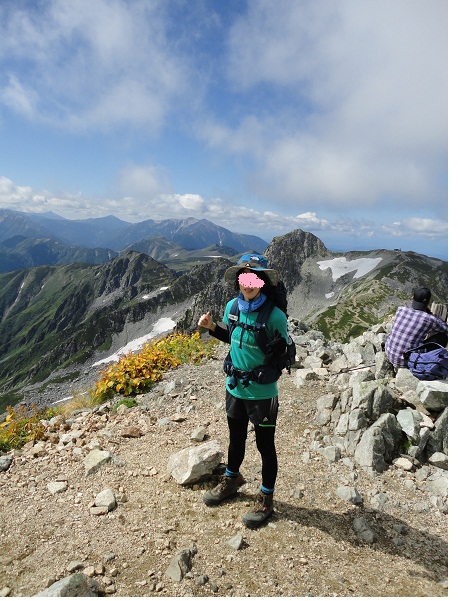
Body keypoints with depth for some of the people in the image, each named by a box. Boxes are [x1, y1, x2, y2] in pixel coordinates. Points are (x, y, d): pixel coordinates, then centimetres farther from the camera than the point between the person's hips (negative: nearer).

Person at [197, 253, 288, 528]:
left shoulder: (275, 315, -23)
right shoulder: (232, 306, -6)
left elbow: (284, 356, -15)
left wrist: (280, 346, -36)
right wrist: (212, 327, -3)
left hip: (262, 392, -5)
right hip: (234, 387, 5)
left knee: (265, 446, 14)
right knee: (236, 439, 26)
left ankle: (266, 498, 37)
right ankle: (232, 480, 52)